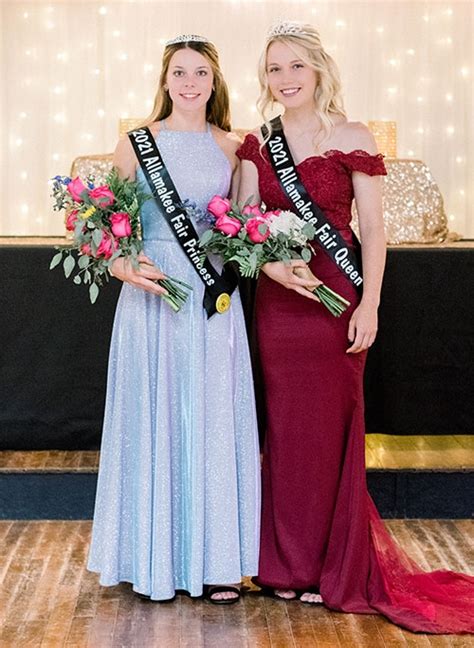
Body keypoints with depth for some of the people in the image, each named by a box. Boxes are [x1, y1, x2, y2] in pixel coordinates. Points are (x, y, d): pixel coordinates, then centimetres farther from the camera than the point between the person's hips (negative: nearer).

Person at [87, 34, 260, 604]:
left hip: (215, 298, 3)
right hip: (152, 292, -2)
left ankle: (212, 559, 14)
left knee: (214, 421, 4)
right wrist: (124, 267, -16)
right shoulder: (137, 142, 2)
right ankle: (157, 559, 14)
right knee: (155, 420, 2)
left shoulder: (230, 148, 9)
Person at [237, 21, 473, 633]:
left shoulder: (353, 139, -4)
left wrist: (369, 305, -11)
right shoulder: (257, 144, 8)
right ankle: (289, 563, 22)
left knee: (331, 428, 3)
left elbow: (373, 230, -5)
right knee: (286, 427, 9)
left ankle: (334, 568, 16)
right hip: (276, 299, 4)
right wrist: (270, 264, -15)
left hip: (335, 298, -4)